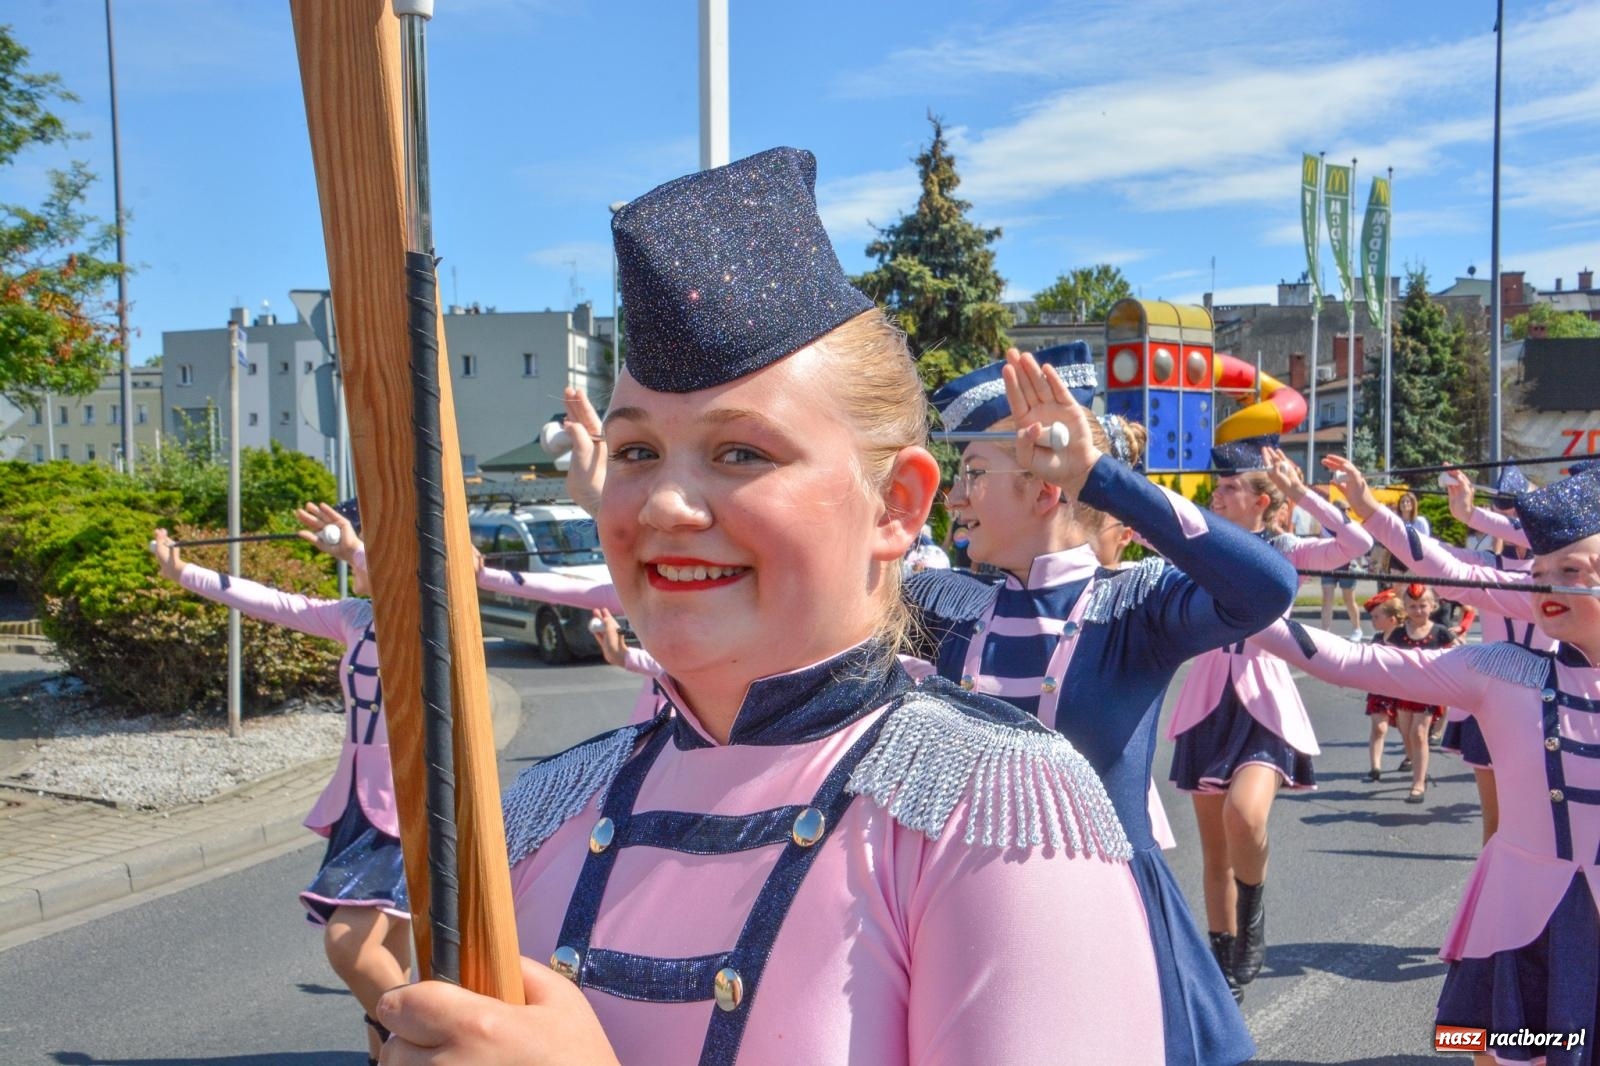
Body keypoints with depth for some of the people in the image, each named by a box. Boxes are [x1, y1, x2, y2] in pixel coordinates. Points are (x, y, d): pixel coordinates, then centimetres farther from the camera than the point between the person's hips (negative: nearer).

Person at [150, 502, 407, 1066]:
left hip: (409, 806, -7)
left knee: (347, 941, -19)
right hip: (355, 802, 8)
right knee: (381, 959, 11)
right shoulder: (356, 618, 10)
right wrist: (183, 573, 24)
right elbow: (269, 602, 18)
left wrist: (357, 551, -37)